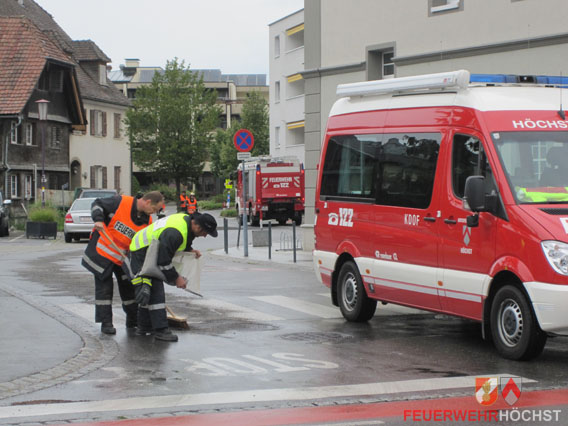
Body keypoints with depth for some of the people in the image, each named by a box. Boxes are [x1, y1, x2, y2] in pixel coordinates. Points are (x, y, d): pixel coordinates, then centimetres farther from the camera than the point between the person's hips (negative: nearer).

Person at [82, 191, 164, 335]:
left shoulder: (147, 221, -3)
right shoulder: (121, 202, -19)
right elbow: (97, 204, -11)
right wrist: (98, 219, -29)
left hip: (123, 258, 5)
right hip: (102, 253, -5)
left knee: (129, 288, 10)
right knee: (104, 288, -1)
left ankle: (133, 321, 23)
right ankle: (106, 323, 5)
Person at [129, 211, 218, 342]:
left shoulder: (186, 220, -2)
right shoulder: (175, 232, -32)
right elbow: (164, 260, -28)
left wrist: (190, 250, 8)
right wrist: (176, 278, -19)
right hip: (141, 253, -11)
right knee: (155, 291, -15)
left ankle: (144, 327, 23)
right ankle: (160, 330, -16)